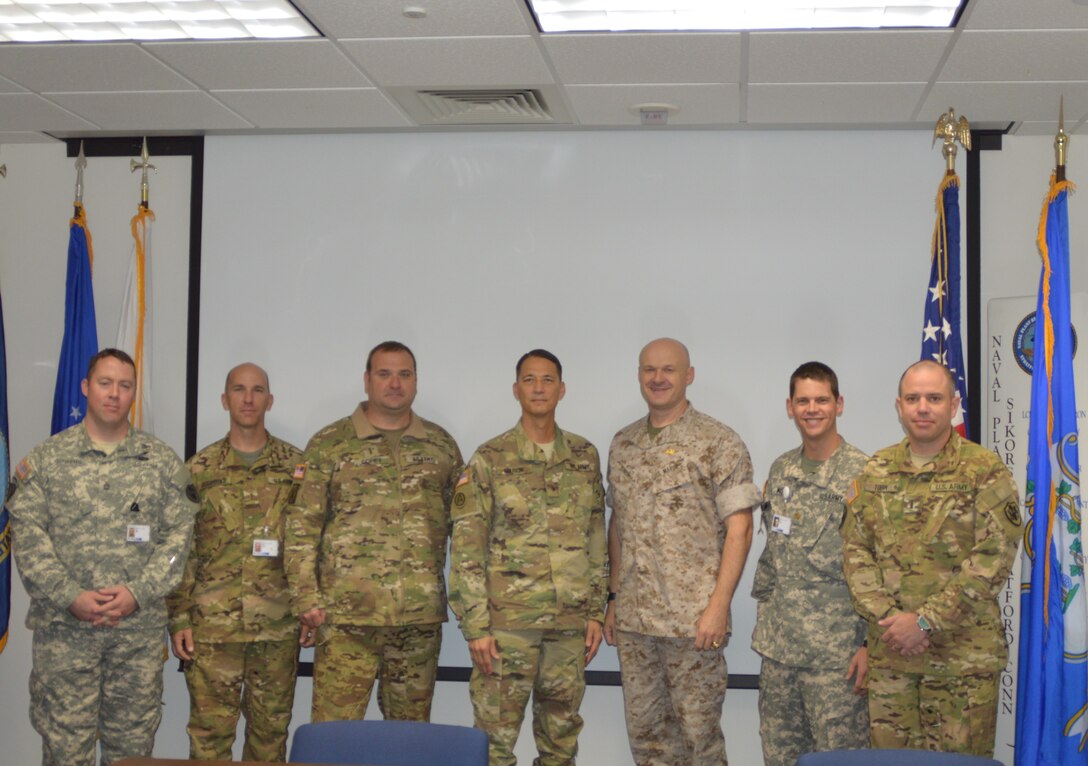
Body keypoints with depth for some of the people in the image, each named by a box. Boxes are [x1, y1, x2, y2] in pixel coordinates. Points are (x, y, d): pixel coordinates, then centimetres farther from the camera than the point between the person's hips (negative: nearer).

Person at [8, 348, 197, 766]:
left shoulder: (163, 461, 7)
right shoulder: (46, 458, 5)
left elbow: (180, 534, 1)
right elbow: (27, 532, -2)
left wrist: (138, 592, -12)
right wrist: (71, 597, -13)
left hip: (141, 628, 1)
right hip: (62, 627, -1)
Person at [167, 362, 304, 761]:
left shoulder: (296, 466, 5)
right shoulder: (200, 469, 4)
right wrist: (179, 619, -2)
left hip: (278, 624, 1)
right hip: (212, 624, 0)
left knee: (271, 729, 9)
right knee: (209, 731, 2)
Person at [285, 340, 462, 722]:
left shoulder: (442, 445, 11)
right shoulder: (328, 445, 2)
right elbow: (302, 527, 0)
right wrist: (306, 597, -7)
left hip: (421, 616, 3)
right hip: (346, 614, -3)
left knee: (412, 728, 12)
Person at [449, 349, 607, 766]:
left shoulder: (585, 457, 9)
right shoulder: (490, 459, -3)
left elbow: (596, 539, 13)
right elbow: (466, 549, -6)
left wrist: (596, 612, 7)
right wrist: (475, 626, -11)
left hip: (570, 622, 4)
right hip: (508, 621, -3)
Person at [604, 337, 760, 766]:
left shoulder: (718, 442, -6)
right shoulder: (623, 444, 11)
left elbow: (738, 527, -10)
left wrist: (719, 606, -16)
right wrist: (613, 599, 12)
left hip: (692, 619, -5)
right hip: (632, 619, 5)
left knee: (698, 731, 2)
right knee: (644, 730, 12)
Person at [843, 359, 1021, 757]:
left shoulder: (986, 472, -5)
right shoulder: (876, 472, 9)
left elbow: (992, 560, -12)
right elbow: (855, 550, 7)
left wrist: (925, 621, -15)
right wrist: (886, 616, -9)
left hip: (963, 656, -4)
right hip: (889, 652, 4)